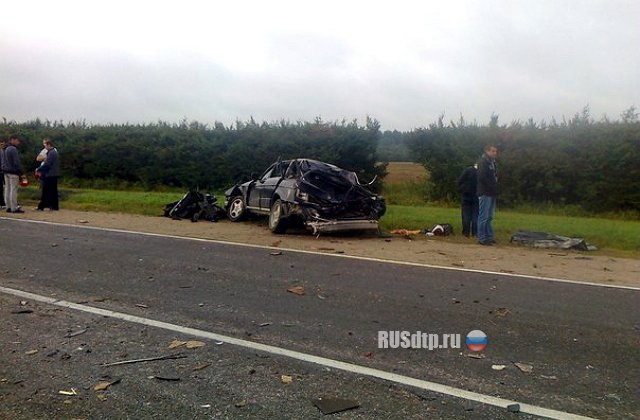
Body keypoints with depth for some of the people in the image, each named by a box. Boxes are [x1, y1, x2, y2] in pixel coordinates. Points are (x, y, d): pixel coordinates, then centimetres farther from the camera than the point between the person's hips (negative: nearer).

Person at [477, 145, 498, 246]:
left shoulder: (492, 163, 18)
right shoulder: (483, 162, -9)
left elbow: (495, 177, 19)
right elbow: (482, 177, -19)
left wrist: (495, 189, 6)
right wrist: (491, 186, -15)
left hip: (492, 194, 9)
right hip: (485, 193, -9)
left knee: (489, 217, 12)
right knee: (483, 217, -6)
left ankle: (489, 237, 18)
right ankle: (482, 238, -2)